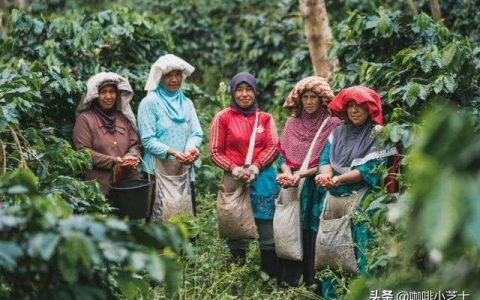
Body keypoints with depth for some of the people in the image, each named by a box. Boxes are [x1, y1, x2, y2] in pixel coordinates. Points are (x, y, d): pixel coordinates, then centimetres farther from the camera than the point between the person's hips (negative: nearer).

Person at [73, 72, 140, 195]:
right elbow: (83, 151, -7)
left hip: (128, 180, 4)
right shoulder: (85, 118, -1)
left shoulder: (124, 117, 16)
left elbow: (134, 143, 16)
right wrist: (113, 162, -13)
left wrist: (131, 157, -8)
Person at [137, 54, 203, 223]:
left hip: (184, 169, 5)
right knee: (159, 220, -4)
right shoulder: (150, 102, -4)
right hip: (158, 170, -5)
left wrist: (192, 147, -17)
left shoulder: (187, 103, 13)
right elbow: (147, 140, -10)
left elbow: (196, 133, 6)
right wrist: (172, 152, -22)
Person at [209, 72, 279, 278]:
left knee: (268, 234, 0)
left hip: (263, 179, 1)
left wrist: (255, 167, -12)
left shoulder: (265, 118, 11)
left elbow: (273, 147, 3)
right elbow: (216, 151, 2)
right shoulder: (222, 118, 4)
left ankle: (271, 280, 7)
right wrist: (234, 169, -14)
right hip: (235, 179, -1)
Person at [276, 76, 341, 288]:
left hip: (316, 190, -4)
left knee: (312, 237, -2)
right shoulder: (292, 122, 11)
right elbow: (282, 155, 9)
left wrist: (302, 175, -16)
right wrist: (288, 174, -11)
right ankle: (286, 286, 10)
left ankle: (313, 286, 8)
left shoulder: (332, 124, -4)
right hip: (292, 188, 4)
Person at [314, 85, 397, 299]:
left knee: (360, 253, -8)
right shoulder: (337, 133, 14)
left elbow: (370, 170, -12)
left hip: (363, 203, -5)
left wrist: (339, 179, -23)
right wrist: (326, 176, -20)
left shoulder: (378, 135, -2)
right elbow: (325, 159, 3)